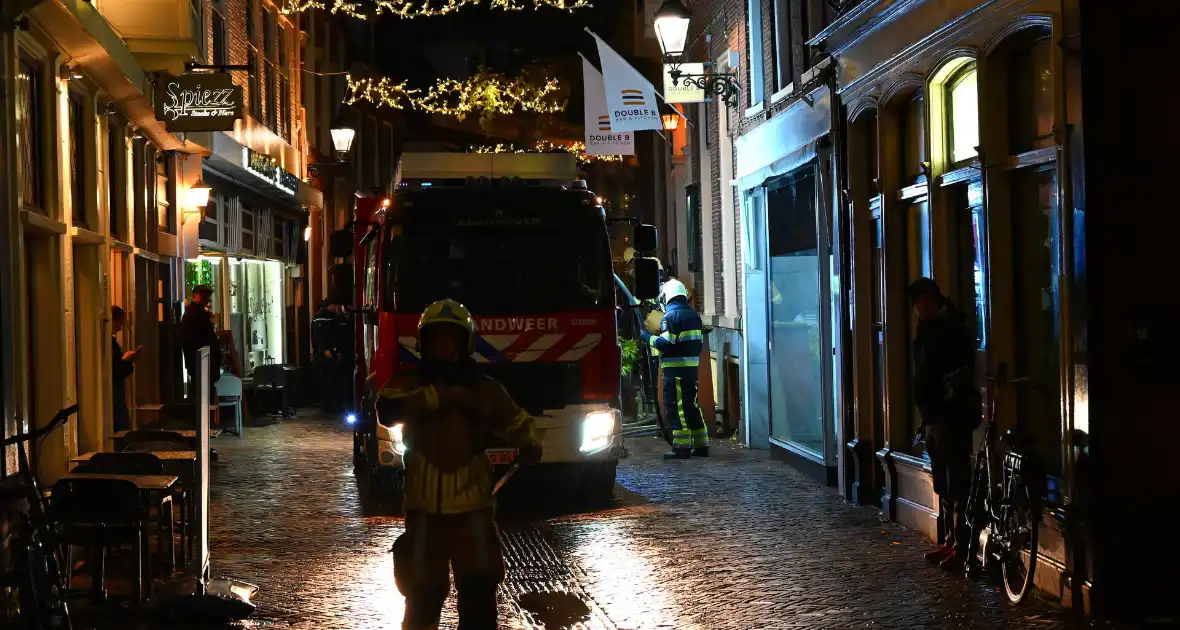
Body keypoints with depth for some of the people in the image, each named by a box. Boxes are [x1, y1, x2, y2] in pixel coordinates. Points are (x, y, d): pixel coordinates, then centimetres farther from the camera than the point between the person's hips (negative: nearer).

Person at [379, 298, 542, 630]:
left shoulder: (484, 388, 4)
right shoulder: (409, 382, 1)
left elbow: (517, 420, 15)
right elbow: (387, 409, -19)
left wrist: (529, 445, -7)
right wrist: (438, 396, -23)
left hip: (472, 509, 0)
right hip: (424, 509, 0)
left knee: (479, 593, -9)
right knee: (423, 596, 10)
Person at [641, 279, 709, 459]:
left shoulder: (670, 315, -11)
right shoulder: (694, 315, 14)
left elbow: (665, 343, -18)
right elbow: (700, 342, 18)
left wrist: (648, 338, -4)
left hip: (675, 368, -8)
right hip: (692, 367, 8)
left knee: (675, 406, -5)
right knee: (691, 405, 15)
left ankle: (682, 447, -8)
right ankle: (701, 445, 16)